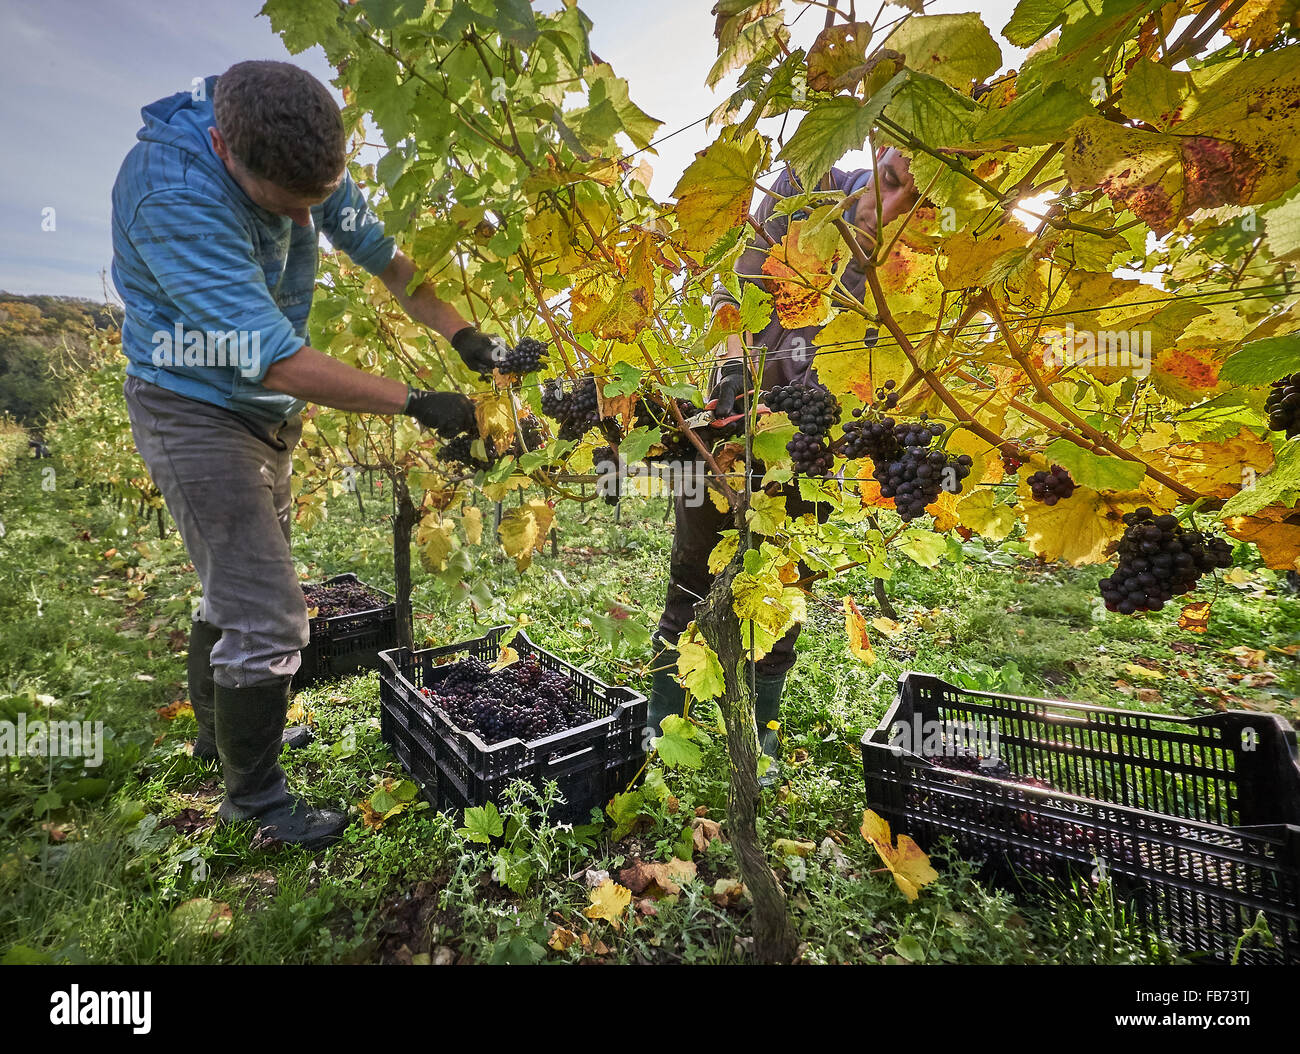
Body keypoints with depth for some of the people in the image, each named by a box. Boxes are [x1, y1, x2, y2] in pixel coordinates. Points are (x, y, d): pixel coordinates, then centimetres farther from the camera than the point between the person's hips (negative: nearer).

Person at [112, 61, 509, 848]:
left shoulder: (296, 153, -9)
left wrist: (464, 336, -12)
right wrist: (418, 405, -32)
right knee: (269, 617, -8)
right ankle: (254, 795, 16)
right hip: (195, 409, -8)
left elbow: (379, 248, -1)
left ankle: (224, 728, 44)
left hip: (267, 410, 8)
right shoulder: (172, 197, -31)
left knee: (241, 582, 21)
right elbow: (274, 361, -34)